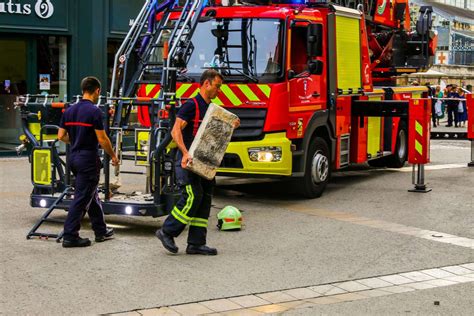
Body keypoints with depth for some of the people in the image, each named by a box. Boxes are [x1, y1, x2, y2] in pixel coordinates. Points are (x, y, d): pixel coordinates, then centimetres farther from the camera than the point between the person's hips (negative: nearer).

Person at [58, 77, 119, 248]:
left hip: (74, 157, 8)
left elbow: (61, 136, 9)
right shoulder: (94, 111, -15)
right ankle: (70, 236, -1)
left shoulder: (70, 110, 7)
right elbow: (102, 139, -15)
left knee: (91, 195, 17)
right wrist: (113, 156, -2)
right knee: (81, 198, -3)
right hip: (88, 159, -8)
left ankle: (101, 231, 26)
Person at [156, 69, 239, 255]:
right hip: (188, 161, -9)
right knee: (193, 197, -15)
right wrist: (185, 153, -32)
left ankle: (196, 243, 10)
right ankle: (167, 232, 0)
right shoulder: (191, 105, -10)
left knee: (205, 200, 6)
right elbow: (176, 131, -19)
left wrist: (231, 127, 8)